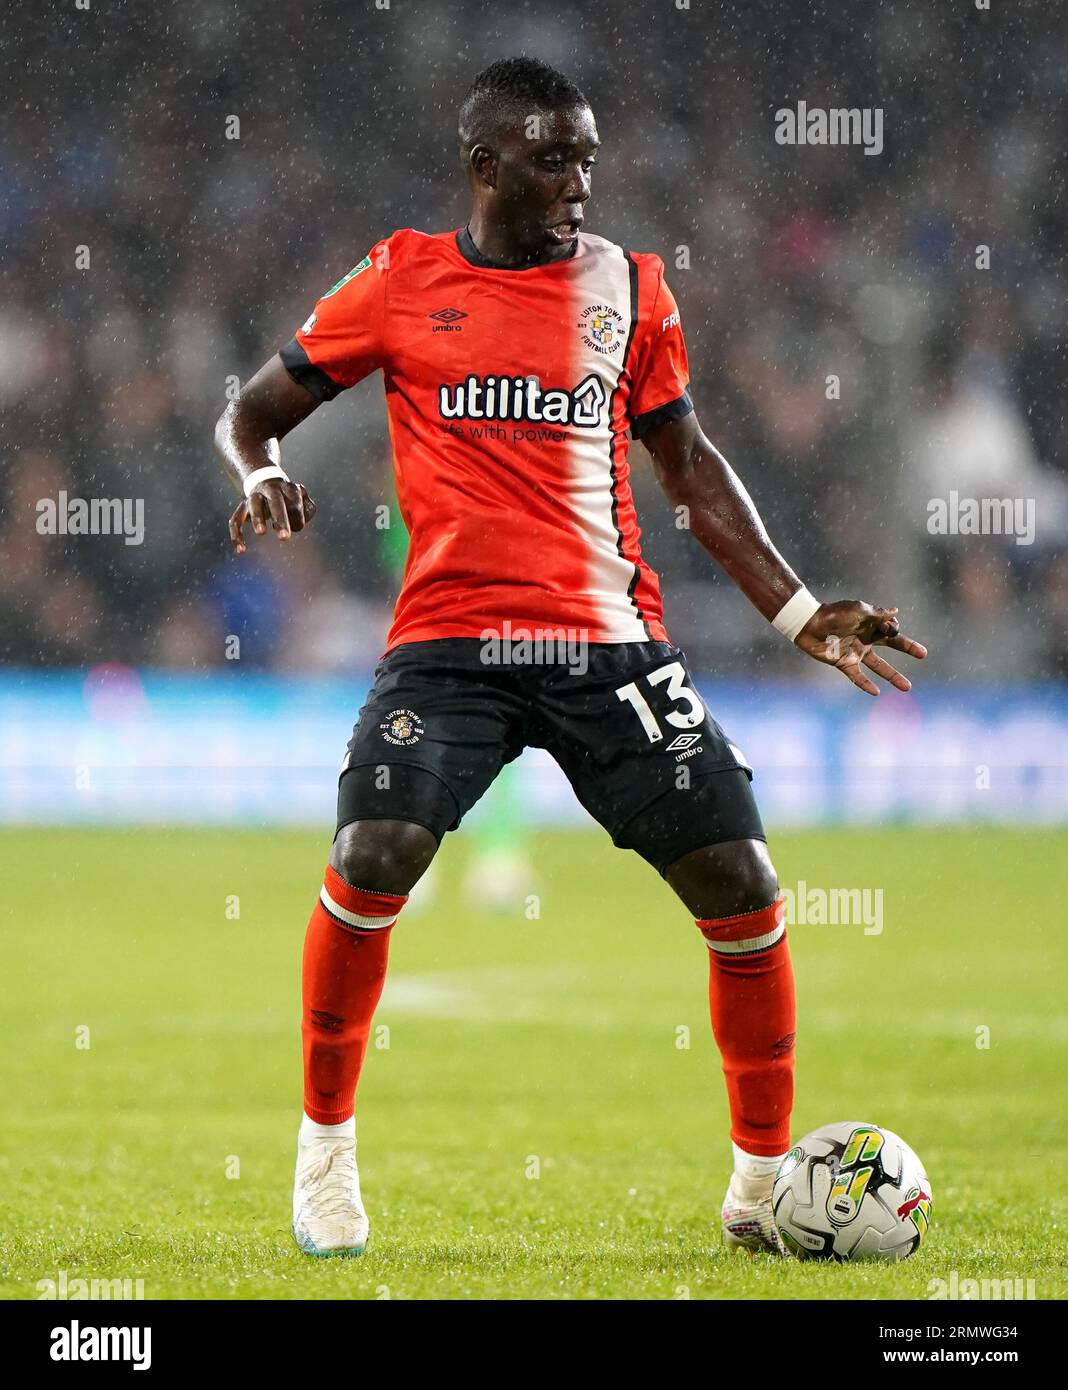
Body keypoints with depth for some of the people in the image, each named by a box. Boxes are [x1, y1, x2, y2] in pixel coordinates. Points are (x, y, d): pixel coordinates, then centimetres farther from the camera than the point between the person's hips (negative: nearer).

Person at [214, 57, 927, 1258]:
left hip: (610, 640, 2)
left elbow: (689, 466, 19)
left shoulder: (627, 286, 10)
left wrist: (800, 613, 13)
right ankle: (325, 1150, 0)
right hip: (449, 638, -2)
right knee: (372, 860, -23)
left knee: (742, 887, -7)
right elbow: (256, 409, 12)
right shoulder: (401, 282, 4)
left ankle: (766, 1183, 10)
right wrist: (259, 475, -11)